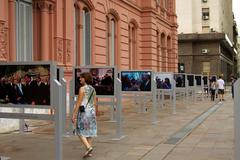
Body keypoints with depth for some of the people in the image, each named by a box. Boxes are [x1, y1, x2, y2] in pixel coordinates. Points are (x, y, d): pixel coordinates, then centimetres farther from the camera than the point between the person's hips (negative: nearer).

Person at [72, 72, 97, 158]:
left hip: (83, 112, -7)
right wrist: (93, 115, 19)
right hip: (91, 112, 7)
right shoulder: (93, 89, 9)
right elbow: (94, 103, 12)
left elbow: (78, 103, -16)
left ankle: (88, 147, -14)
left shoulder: (82, 89, -14)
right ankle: (89, 152, 11)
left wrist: (73, 115, -12)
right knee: (89, 132, 11)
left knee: (80, 132, 2)